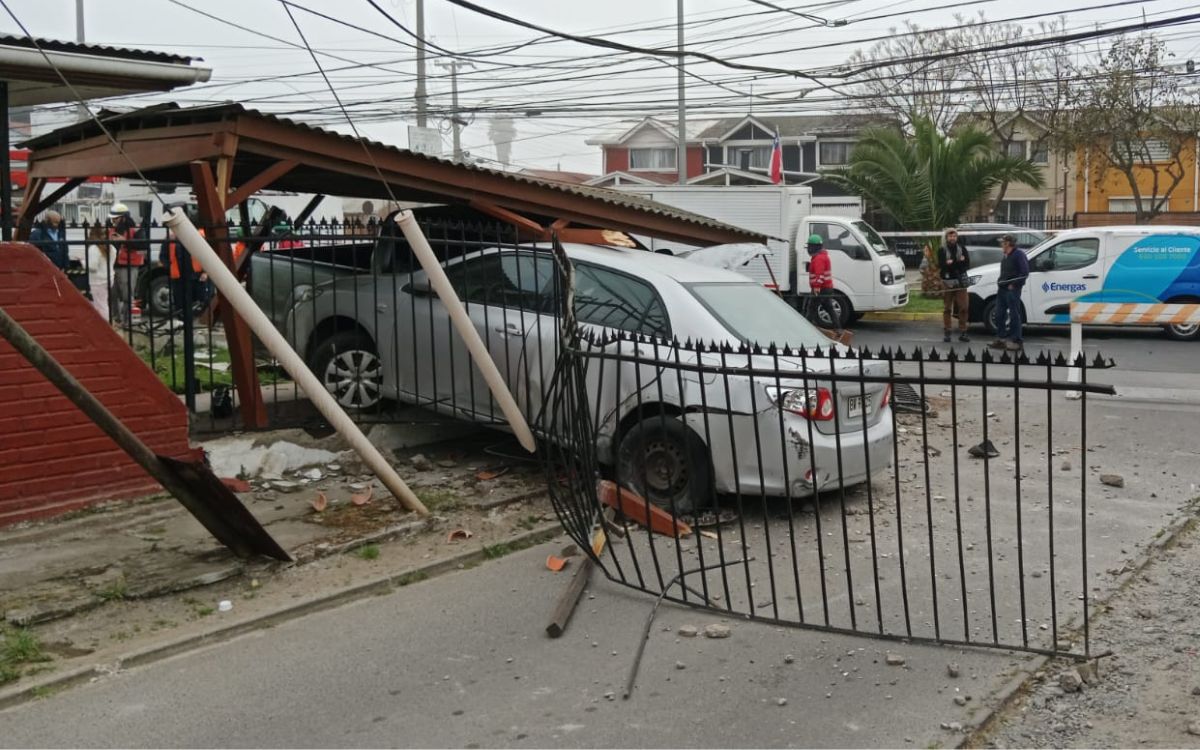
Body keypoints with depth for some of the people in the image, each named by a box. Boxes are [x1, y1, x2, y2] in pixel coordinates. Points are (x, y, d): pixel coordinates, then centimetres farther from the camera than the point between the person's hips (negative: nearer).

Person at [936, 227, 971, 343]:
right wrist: (958, 262, -16)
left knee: (963, 307, -1)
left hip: (960, 281, 2)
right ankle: (946, 333, 8)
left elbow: (967, 264, 0)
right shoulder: (942, 250, 1)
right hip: (947, 281, -2)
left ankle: (962, 332, 7)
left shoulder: (962, 248, 8)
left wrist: (951, 262, -13)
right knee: (947, 308, 2)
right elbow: (941, 265, -11)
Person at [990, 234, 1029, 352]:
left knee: (1014, 315, -7)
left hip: (1012, 290, -10)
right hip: (1002, 289, 10)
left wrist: (1013, 284, -18)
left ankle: (1017, 342, -4)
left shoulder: (1018, 254, -10)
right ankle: (1001, 339, 18)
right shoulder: (1006, 256, 18)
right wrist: (1000, 281, 9)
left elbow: (1024, 272, -17)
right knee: (999, 314, 11)